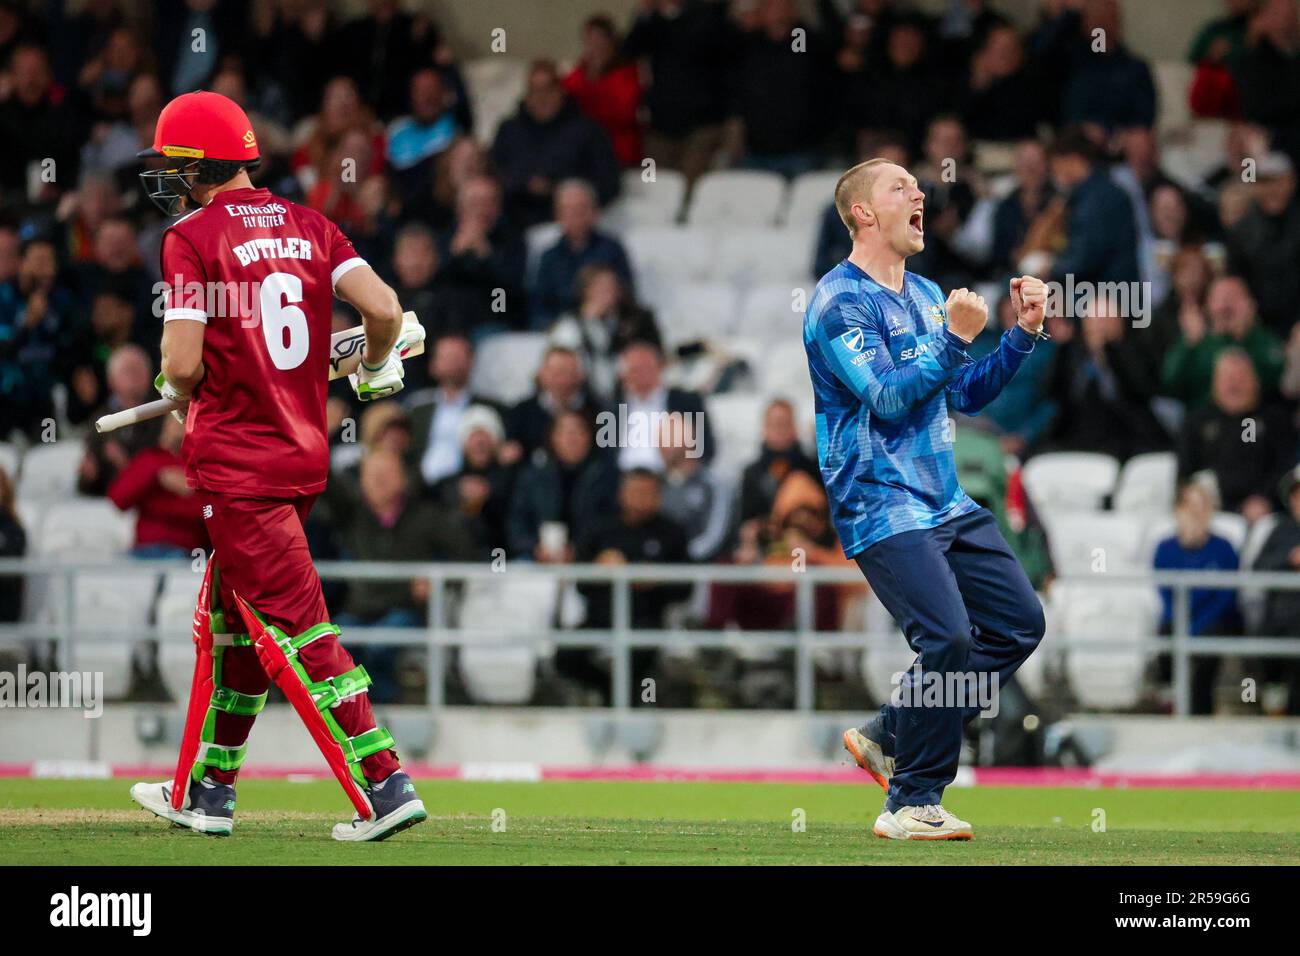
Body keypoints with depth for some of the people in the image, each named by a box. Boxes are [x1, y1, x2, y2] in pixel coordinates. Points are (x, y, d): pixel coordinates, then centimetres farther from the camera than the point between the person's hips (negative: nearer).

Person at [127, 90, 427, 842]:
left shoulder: (193, 237, -9)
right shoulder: (308, 226, 7)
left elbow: (183, 365, -17)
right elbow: (384, 308, -5)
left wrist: (180, 392, 6)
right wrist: (378, 367, 16)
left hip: (235, 463, -7)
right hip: (304, 454, 7)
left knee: (296, 625, -8)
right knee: (229, 617, 19)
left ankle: (385, 784, -15)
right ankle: (207, 792, 27)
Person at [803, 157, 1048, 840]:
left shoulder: (926, 295, 16)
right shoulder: (839, 301, -10)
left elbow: (967, 395, 19)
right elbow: (888, 398, -20)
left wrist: (1024, 333, 8)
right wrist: (957, 337, -25)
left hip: (946, 502, 9)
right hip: (882, 507, -9)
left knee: (1019, 620, 6)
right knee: (948, 638, -21)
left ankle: (889, 738, 14)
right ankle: (912, 804, -11)